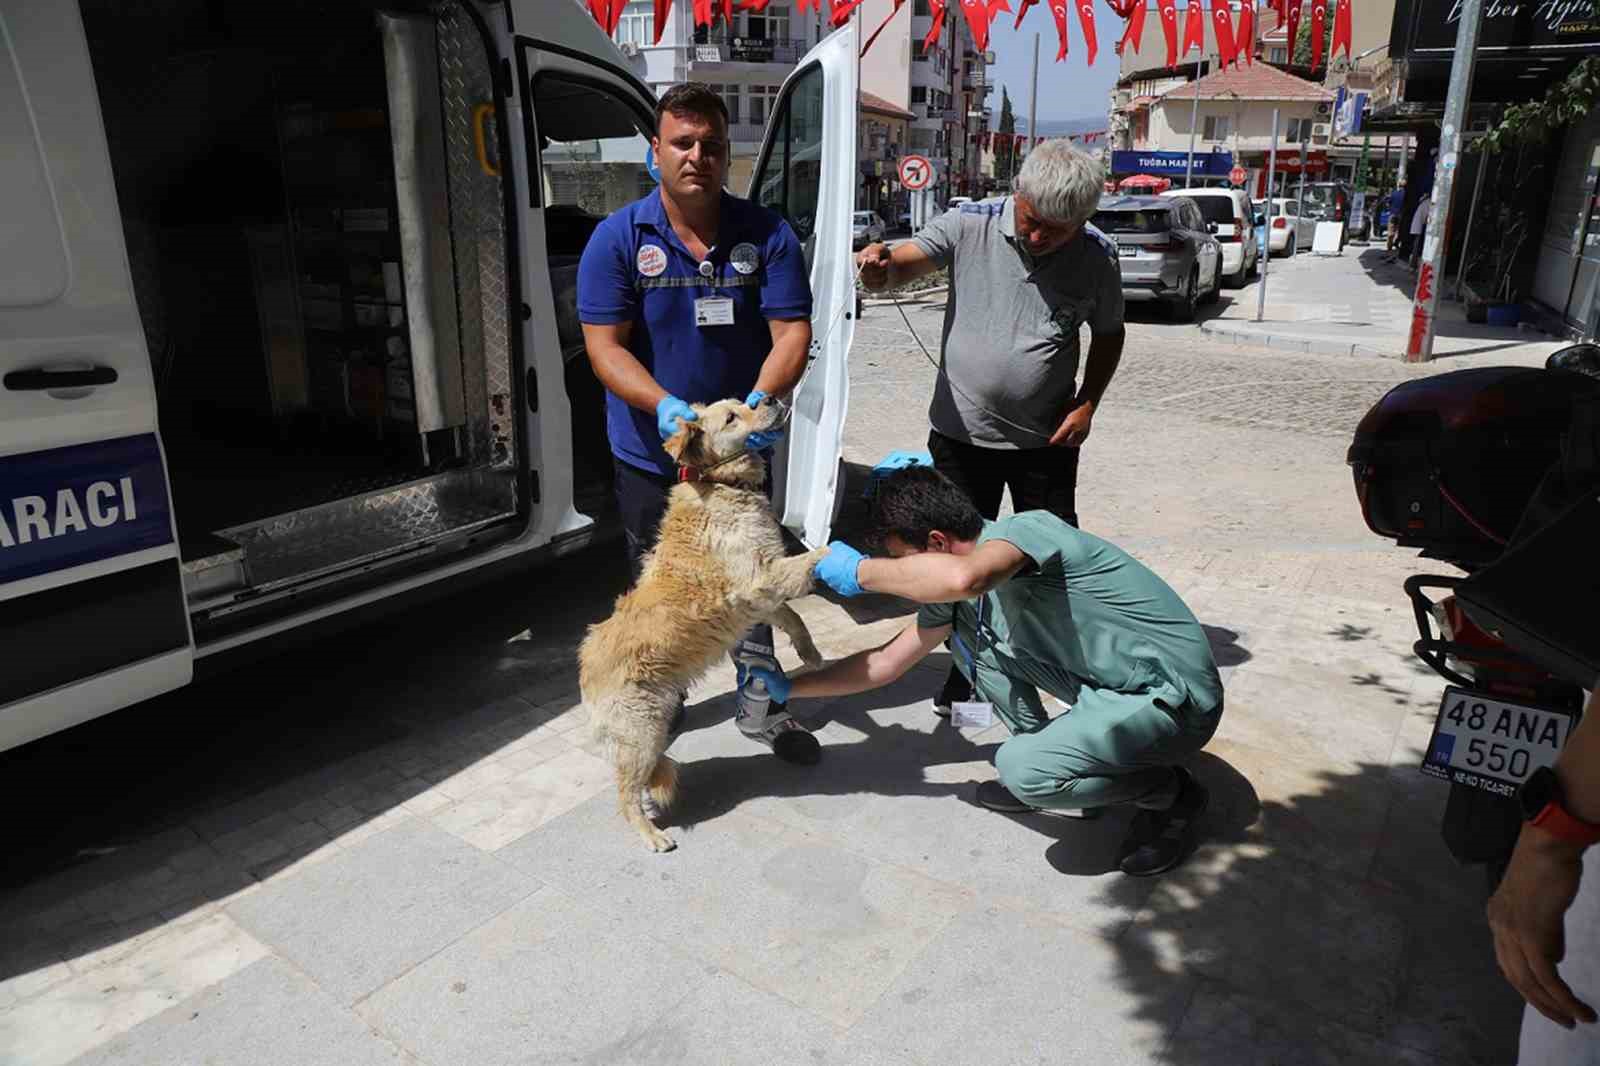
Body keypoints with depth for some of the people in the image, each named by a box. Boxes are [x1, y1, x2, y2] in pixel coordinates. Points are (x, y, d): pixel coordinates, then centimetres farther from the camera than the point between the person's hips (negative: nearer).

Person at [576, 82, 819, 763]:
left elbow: (791, 330, -9)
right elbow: (604, 346, -14)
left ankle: (759, 702, 32)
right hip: (650, 451, -1)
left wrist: (758, 400, -30)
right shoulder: (617, 239, -8)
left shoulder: (766, 234, -5)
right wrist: (665, 406, -32)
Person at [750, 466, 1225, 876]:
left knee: (1020, 766, -27)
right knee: (963, 628, 2)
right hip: (1107, 687, 8)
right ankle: (1045, 769, 13)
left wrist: (863, 571, -32)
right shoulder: (957, 593, 0)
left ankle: (1171, 793, 0)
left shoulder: (1025, 529, -25)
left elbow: (961, 577, -49)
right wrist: (788, 687, 12)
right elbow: (886, 663, 9)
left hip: (1172, 696, -8)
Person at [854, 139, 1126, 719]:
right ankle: (966, 668, 29)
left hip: (1047, 441, 0)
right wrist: (880, 264, -43)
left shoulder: (1097, 256, -5)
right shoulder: (971, 224, -10)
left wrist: (1088, 403, -5)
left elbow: (1108, 335, 9)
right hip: (961, 432, 0)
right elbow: (906, 260, -19)